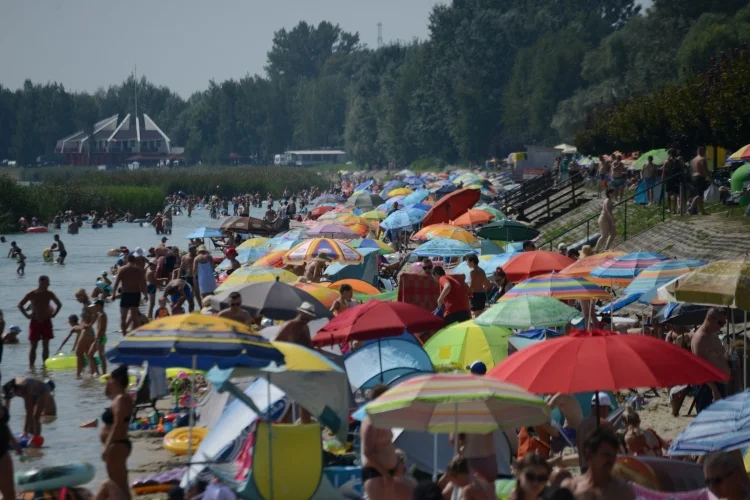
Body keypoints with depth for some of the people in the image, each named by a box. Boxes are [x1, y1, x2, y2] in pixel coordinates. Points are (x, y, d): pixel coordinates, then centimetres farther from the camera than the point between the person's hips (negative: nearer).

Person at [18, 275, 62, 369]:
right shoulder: (32, 294, -8)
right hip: (35, 322, -3)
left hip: (46, 322, 3)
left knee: (45, 345, 3)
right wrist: (27, 315, -5)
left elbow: (59, 305, 15)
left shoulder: (49, 294, -1)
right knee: (33, 346, -2)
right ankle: (31, 366, 0)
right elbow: (20, 305, 0)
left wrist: (53, 314, 4)